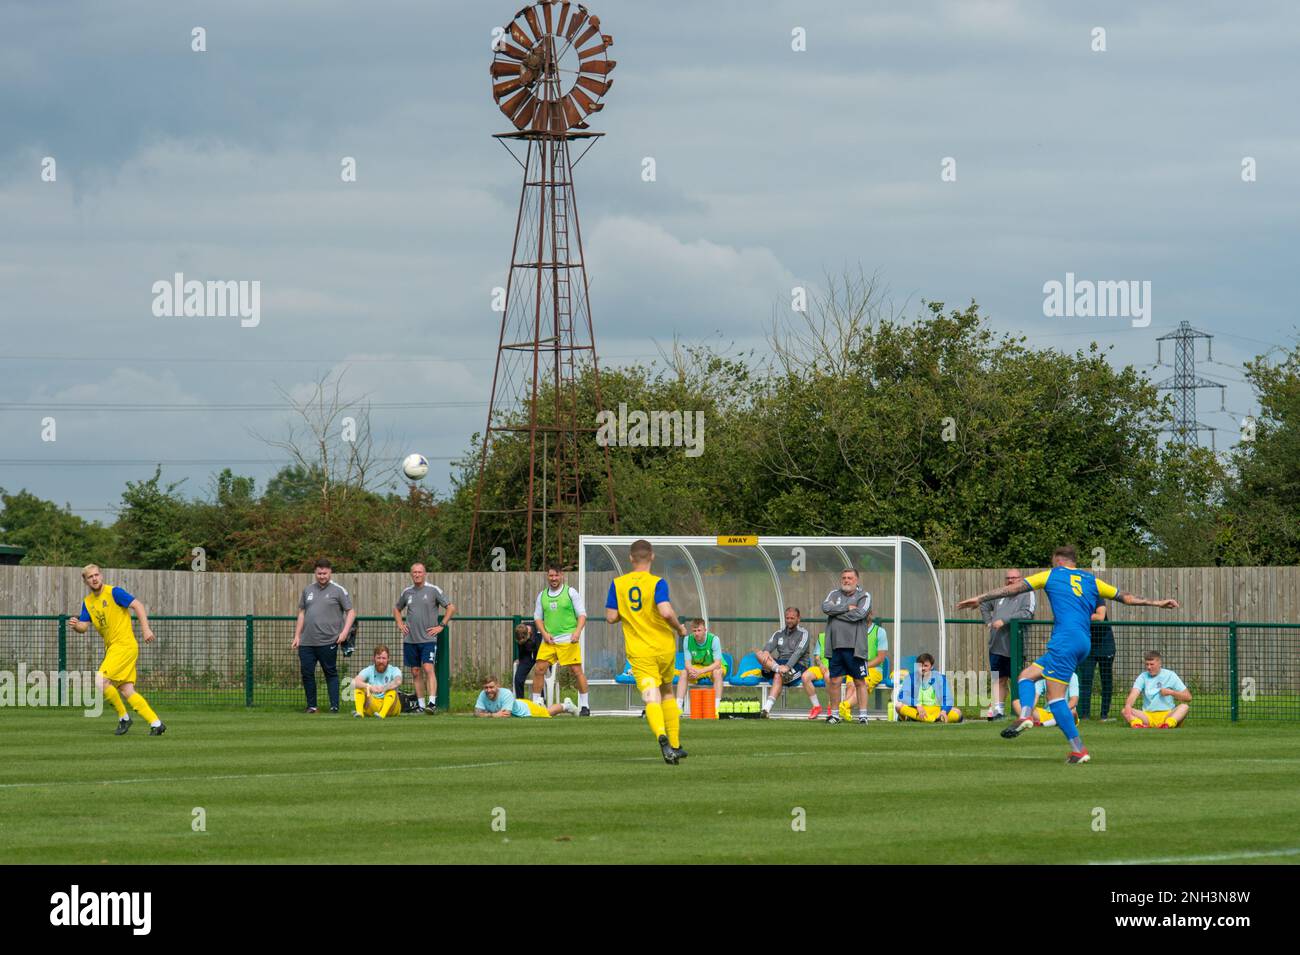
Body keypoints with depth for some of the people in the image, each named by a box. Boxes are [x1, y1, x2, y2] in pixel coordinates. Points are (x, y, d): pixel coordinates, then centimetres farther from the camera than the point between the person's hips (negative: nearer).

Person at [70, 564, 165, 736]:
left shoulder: (113, 592, -8)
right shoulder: (87, 602, 13)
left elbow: (137, 606, -12)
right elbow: (84, 626, 9)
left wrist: (145, 628, -22)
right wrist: (76, 625, -15)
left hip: (124, 644, -8)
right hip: (111, 647, 8)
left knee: (101, 680, -17)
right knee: (127, 691, 1)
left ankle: (123, 717, -3)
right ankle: (156, 723, 2)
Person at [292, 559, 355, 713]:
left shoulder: (338, 591, 0)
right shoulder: (308, 590, 14)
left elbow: (351, 612, 0)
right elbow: (301, 614, 18)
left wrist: (345, 631, -12)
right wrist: (297, 636, 13)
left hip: (328, 641, -4)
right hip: (307, 641, 4)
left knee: (331, 673, -1)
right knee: (307, 673, 2)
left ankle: (334, 706, 2)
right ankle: (311, 705, 12)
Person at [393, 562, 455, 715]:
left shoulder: (433, 590, -2)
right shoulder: (407, 592, 11)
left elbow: (451, 608, 0)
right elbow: (397, 609, 27)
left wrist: (441, 626, -5)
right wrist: (400, 624, 11)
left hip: (428, 639, -5)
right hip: (410, 639, 5)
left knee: (428, 669, -16)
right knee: (416, 672, 6)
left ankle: (432, 703, -22)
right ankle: (421, 705, 12)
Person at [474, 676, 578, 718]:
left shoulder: (506, 694, -45)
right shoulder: (483, 695, -31)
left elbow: (506, 715, -49)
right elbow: (477, 713, -32)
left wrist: (490, 714, -47)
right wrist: (494, 715, -46)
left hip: (527, 708, -4)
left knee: (549, 712, 27)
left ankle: (566, 705, 55)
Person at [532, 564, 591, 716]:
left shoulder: (570, 592, 0)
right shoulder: (542, 595, 12)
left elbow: (582, 614, -1)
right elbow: (537, 617, 16)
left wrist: (577, 631, -16)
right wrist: (544, 633, -1)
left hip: (568, 639, -4)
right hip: (549, 640, 4)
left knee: (576, 670, -7)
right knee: (539, 670, -3)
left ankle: (585, 705, 1)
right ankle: (535, 703, 7)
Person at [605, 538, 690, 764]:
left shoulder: (618, 584, 0)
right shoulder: (657, 583, -9)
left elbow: (611, 617, 0)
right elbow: (666, 611, -23)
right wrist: (679, 627, -4)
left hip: (638, 652, 0)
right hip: (664, 647, 0)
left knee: (652, 699, -10)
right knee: (667, 693, 21)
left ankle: (661, 736, -39)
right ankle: (675, 744, 24)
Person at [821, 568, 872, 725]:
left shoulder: (864, 596, 3)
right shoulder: (834, 594, 13)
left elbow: (859, 614, -13)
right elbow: (826, 607, -6)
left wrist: (836, 613, -6)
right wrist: (847, 608, -11)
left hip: (855, 646, -3)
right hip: (836, 645, 3)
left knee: (860, 681, 0)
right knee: (835, 681, 5)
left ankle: (862, 714, 3)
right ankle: (834, 714, 14)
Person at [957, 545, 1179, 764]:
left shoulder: (1051, 576, 9)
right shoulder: (1091, 581, 21)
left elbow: (1013, 588, 9)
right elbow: (1125, 597, 25)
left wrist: (980, 598, 14)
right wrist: (1157, 603, 35)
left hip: (1065, 640, -7)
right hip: (1084, 643, 7)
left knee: (1055, 696, -7)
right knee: (1027, 675, 11)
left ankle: (1078, 750, -17)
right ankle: (1025, 715, -10)